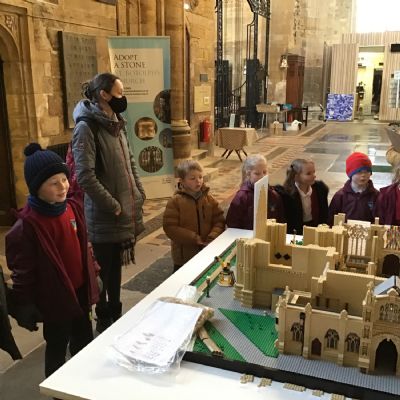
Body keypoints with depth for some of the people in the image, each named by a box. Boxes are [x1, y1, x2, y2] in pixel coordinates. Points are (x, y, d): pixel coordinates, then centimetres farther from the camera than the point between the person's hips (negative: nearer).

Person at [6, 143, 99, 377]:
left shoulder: (73, 208, -3)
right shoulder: (28, 224, -23)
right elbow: (22, 271, -16)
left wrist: (91, 284, 13)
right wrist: (24, 306, -12)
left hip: (79, 291, 7)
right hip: (53, 298, -6)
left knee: (85, 343, 23)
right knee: (57, 348, 14)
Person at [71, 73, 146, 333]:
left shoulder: (117, 124, 9)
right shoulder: (86, 127, -17)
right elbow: (85, 176, -24)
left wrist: (139, 194, 8)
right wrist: (113, 206, -18)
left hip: (127, 211, 8)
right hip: (104, 216, -8)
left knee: (116, 268, 20)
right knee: (102, 271, 8)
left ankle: (116, 315, 37)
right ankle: (104, 320, 26)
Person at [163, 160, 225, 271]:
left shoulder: (209, 199, -1)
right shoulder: (175, 201, -12)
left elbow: (219, 221, 0)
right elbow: (170, 227, -15)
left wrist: (212, 237, -19)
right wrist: (194, 238, -21)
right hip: (184, 255, -3)